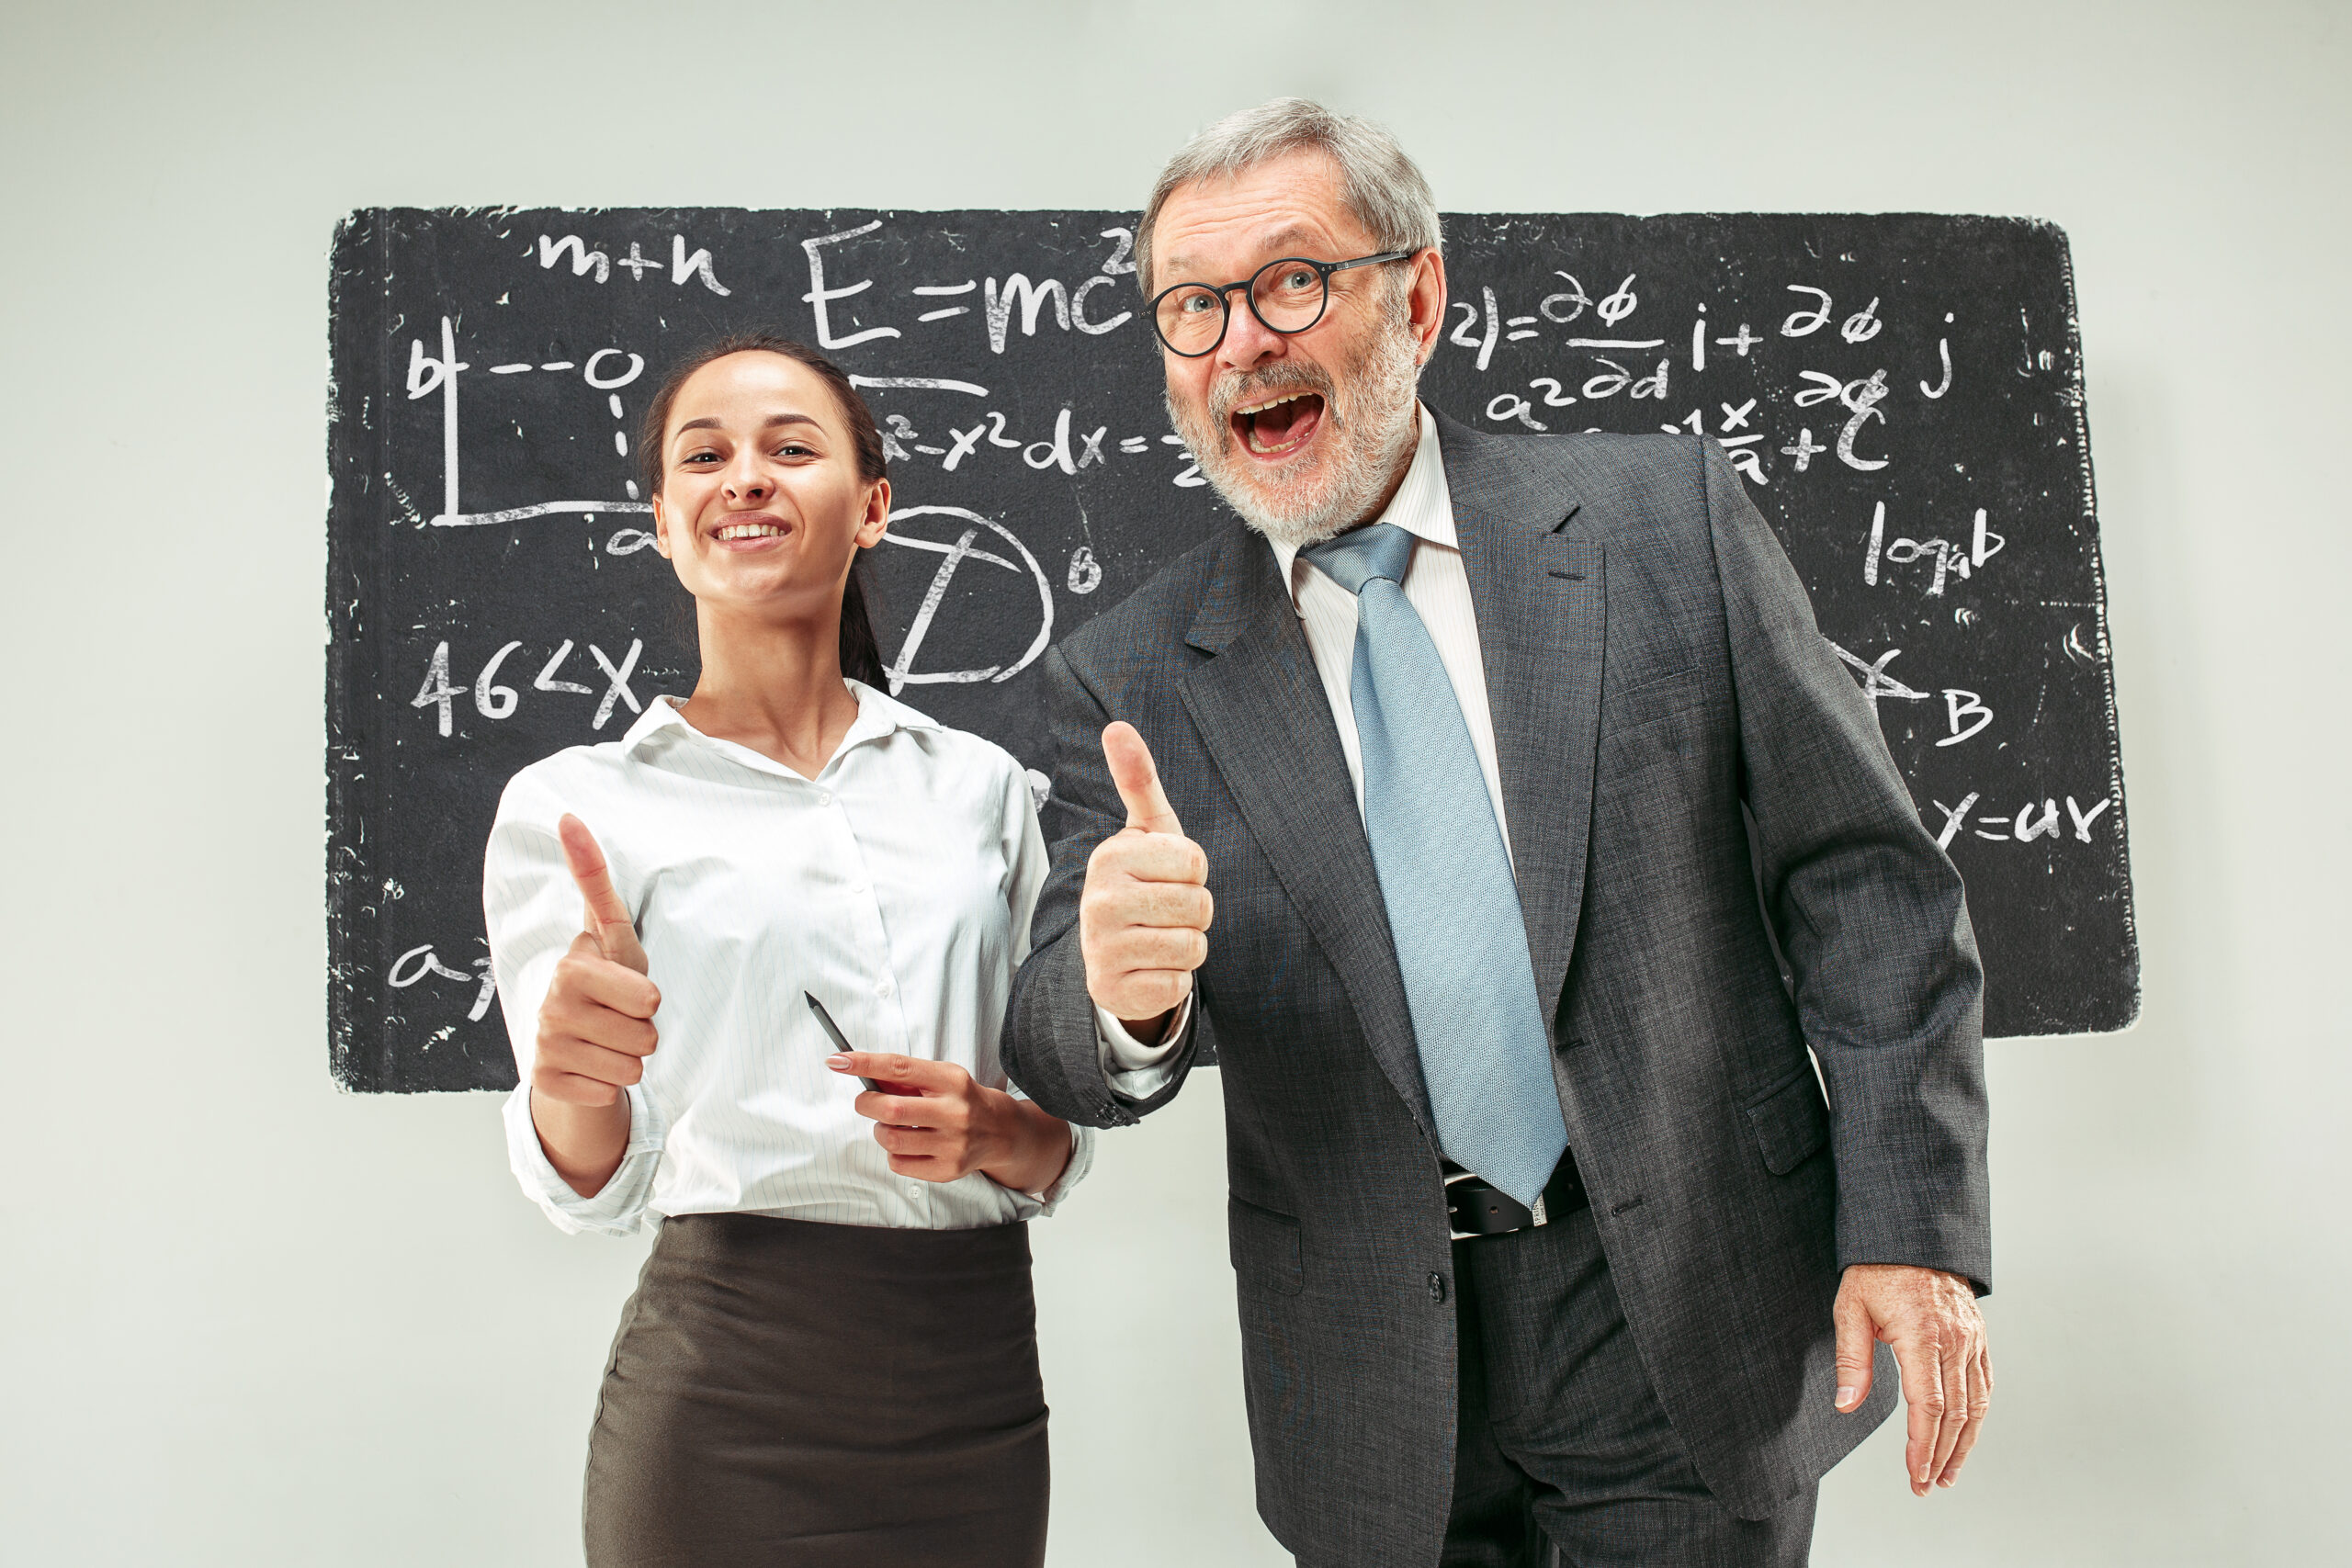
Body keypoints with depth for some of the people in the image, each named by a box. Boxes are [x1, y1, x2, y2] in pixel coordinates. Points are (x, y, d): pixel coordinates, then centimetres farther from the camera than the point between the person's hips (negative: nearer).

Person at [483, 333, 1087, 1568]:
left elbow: (1061, 1149, 10)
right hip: (729, 1404, -3)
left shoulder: (981, 785, 6)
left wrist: (993, 1131, -12)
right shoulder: (575, 804, -1)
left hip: (977, 1400, 3)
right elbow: (594, 1185, -9)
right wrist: (575, 1084, -31)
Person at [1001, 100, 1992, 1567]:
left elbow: (1866, 887, -2)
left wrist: (1912, 1225, -8)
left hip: (1692, 1332, 0)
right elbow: (1066, 1055, -3)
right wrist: (1125, 997, -27)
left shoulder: (1663, 517, -4)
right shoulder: (1131, 678, -2)